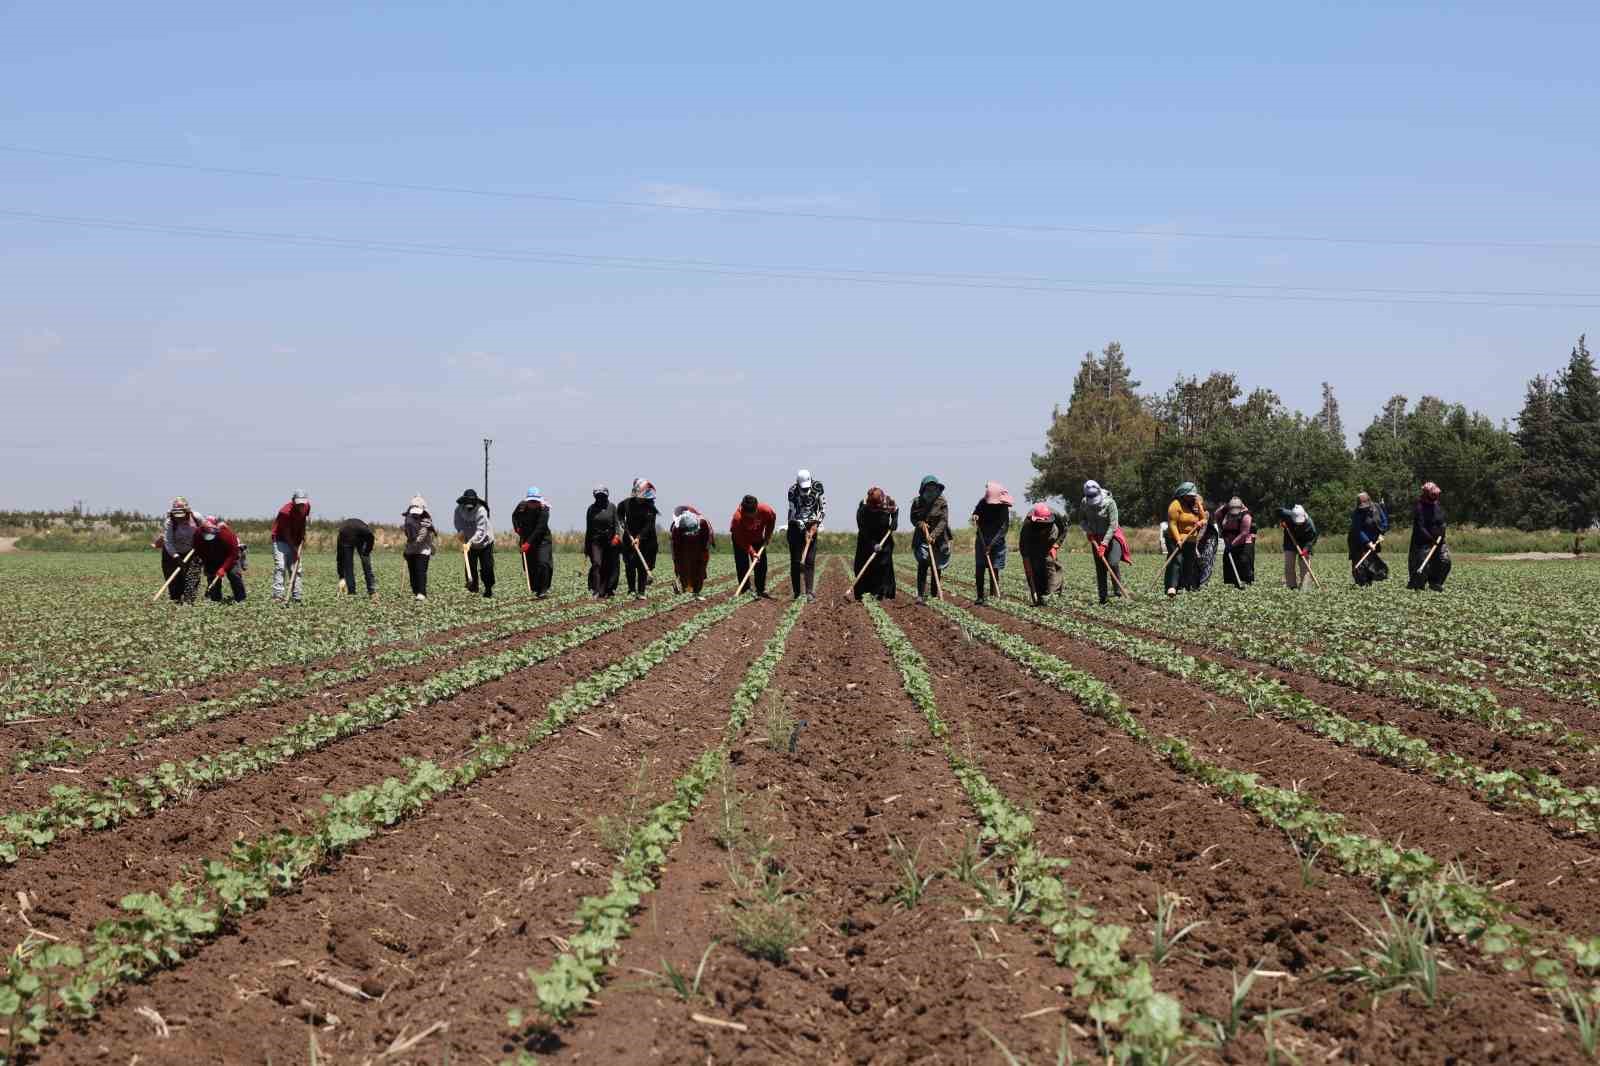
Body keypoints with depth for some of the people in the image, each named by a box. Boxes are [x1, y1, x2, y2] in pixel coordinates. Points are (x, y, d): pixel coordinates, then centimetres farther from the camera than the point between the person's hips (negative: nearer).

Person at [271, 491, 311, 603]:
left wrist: (303, 536, 3)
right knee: (280, 566, -18)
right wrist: (294, 550, -21)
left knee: (297, 569, 3)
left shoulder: (306, 506, -7)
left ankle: (296, 597, 4)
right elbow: (286, 533, -21)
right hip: (281, 539, -7)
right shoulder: (285, 512, -27)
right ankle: (277, 595, -24)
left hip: (295, 541, 7)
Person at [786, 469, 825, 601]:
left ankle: (809, 591, -8)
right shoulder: (792, 491, -14)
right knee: (795, 561, -3)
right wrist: (804, 530, -18)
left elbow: (823, 505, 4)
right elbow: (794, 512, -13)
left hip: (812, 526, 2)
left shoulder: (817, 487, -7)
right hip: (796, 526, -2)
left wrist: (817, 522, -5)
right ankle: (797, 593, 3)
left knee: (810, 560, -5)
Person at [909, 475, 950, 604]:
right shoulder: (917, 502, 0)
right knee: (923, 564, -15)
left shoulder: (942, 502, -6)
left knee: (937, 566, 7)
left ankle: (936, 593, 23)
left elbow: (943, 521, -13)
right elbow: (913, 518, 9)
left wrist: (933, 535, -26)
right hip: (922, 538, 0)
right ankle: (921, 595, -16)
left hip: (938, 538, 0)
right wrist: (920, 524, -15)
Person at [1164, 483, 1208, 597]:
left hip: (1191, 541, 7)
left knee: (1189, 564, 9)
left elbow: (1203, 519, 16)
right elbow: (1172, 524, -17)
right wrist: (1178, 540, -25)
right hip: (1176, 540, -7)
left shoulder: (1197, 505, 9)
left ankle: (1186, 586, 20)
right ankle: (1172, 587, -29)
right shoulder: (1176, 505, -12)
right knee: (1177, 561, -20)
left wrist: (1201, 523, -9)